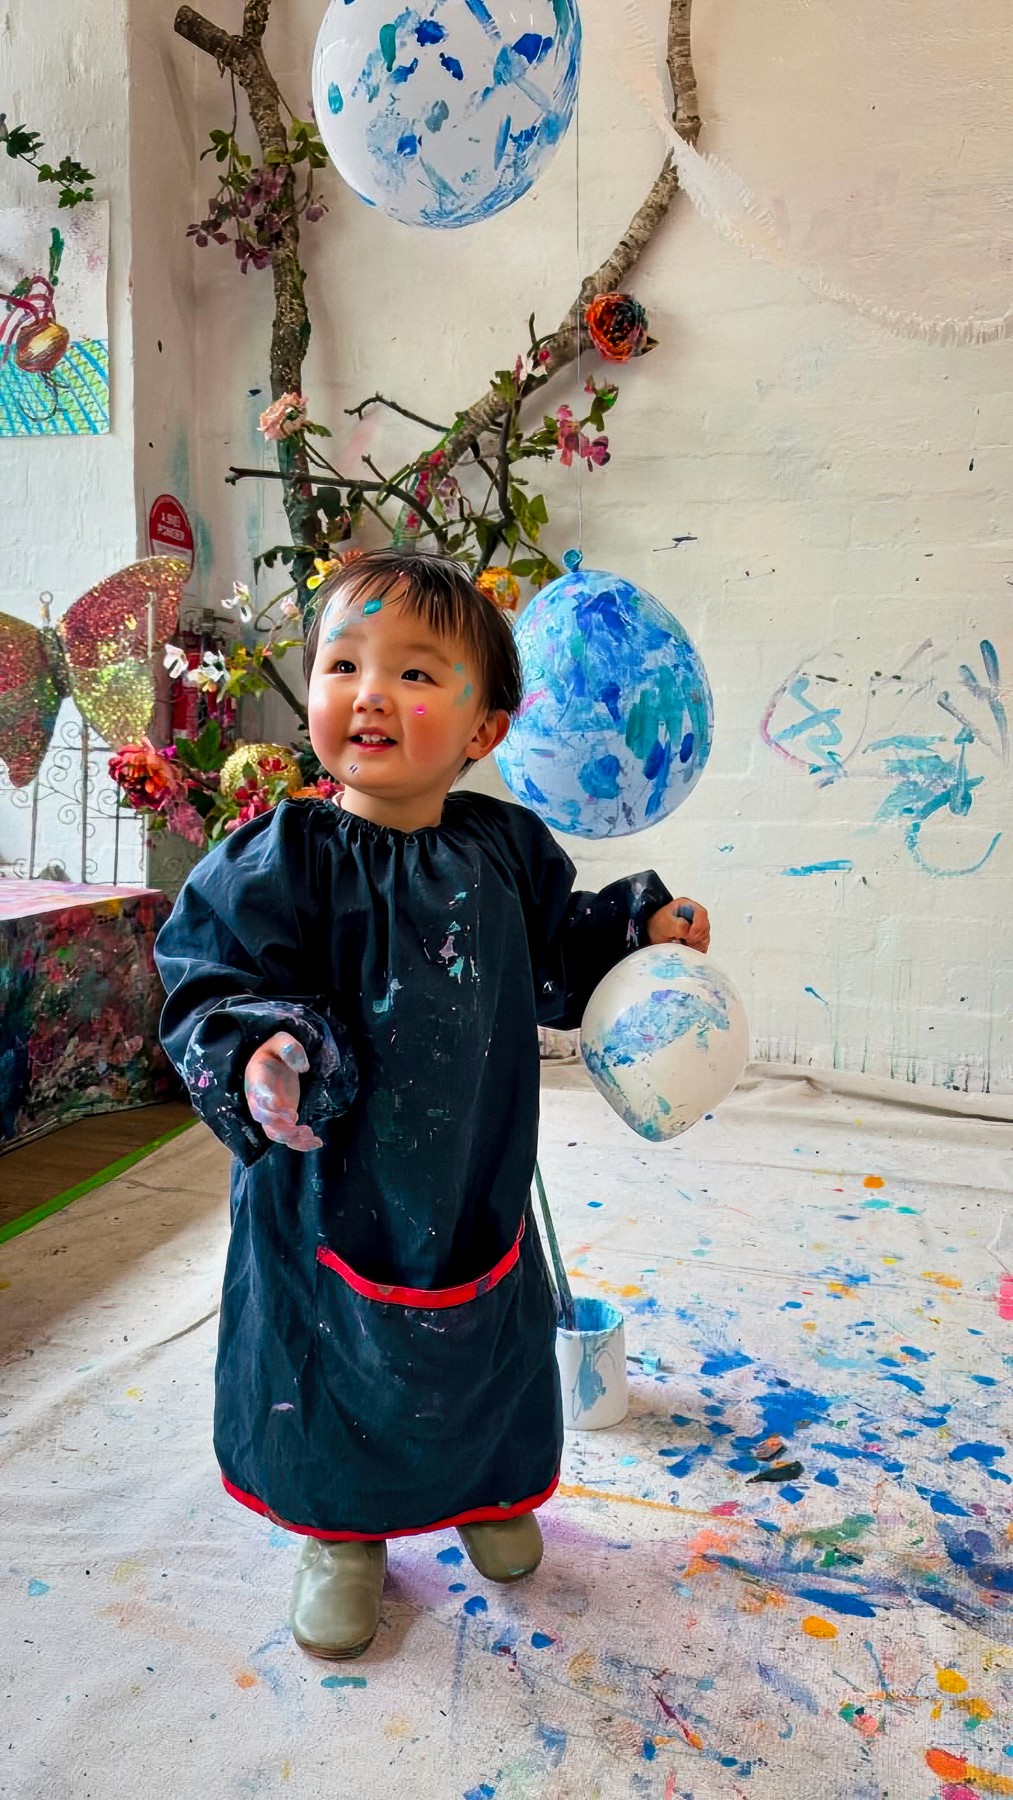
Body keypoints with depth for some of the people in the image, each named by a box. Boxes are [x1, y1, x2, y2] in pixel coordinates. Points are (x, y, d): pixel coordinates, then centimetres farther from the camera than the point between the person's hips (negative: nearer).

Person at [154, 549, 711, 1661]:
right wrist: (258, 1059, -38)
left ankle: (487, 1493, 55)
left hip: (477, 1185, 4)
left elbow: (554, 960, 12)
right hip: (330, 1196, -3)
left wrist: (642, 925, 3)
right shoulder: (280, 862, -18)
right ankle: (343, 1532, 47)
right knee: (334, 1374, 16)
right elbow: (216, 994, -19)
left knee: (489, 1356, 24)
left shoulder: (505, 847, -4)